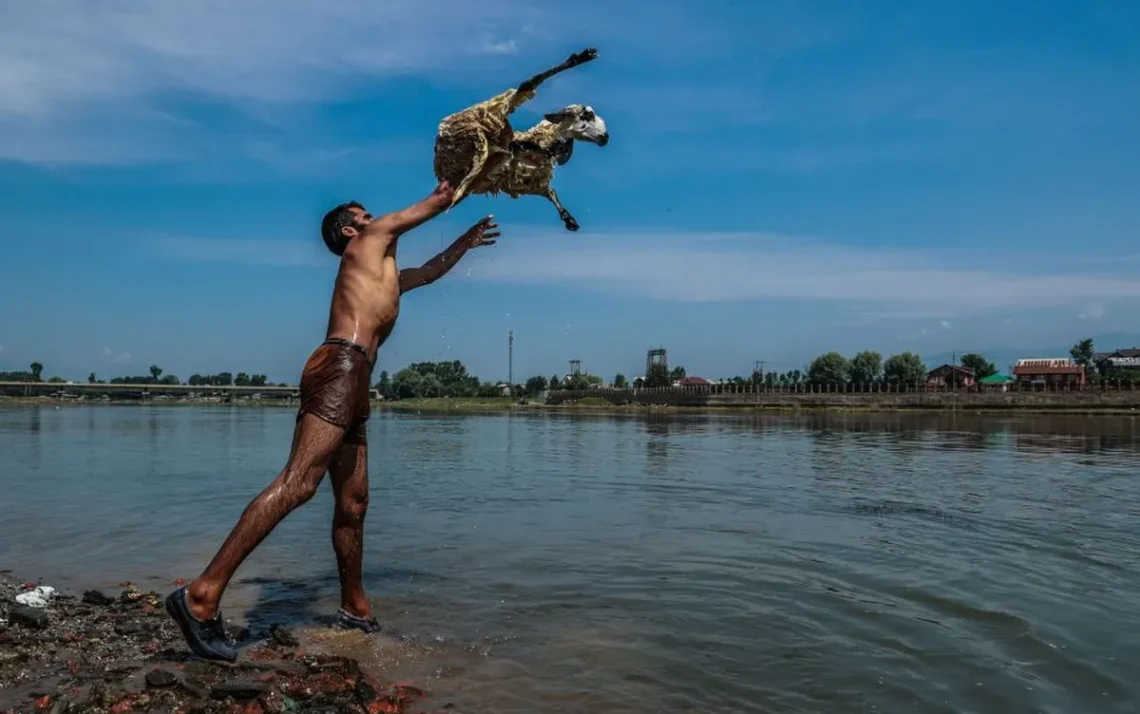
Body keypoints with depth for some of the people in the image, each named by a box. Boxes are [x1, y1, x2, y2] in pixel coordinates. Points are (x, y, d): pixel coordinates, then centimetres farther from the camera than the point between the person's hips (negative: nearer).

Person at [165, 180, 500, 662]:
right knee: (297, 484, -22)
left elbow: (428, 273, 51)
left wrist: (464, 243, 52)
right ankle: (202, 596, -27)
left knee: (353, 504, 12)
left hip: (349, 382, 10)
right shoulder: (372, 238, 13)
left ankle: (355, 609, 21)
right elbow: (437, 202, 19)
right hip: (341, 369, -10)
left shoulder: (384, 274, 34)